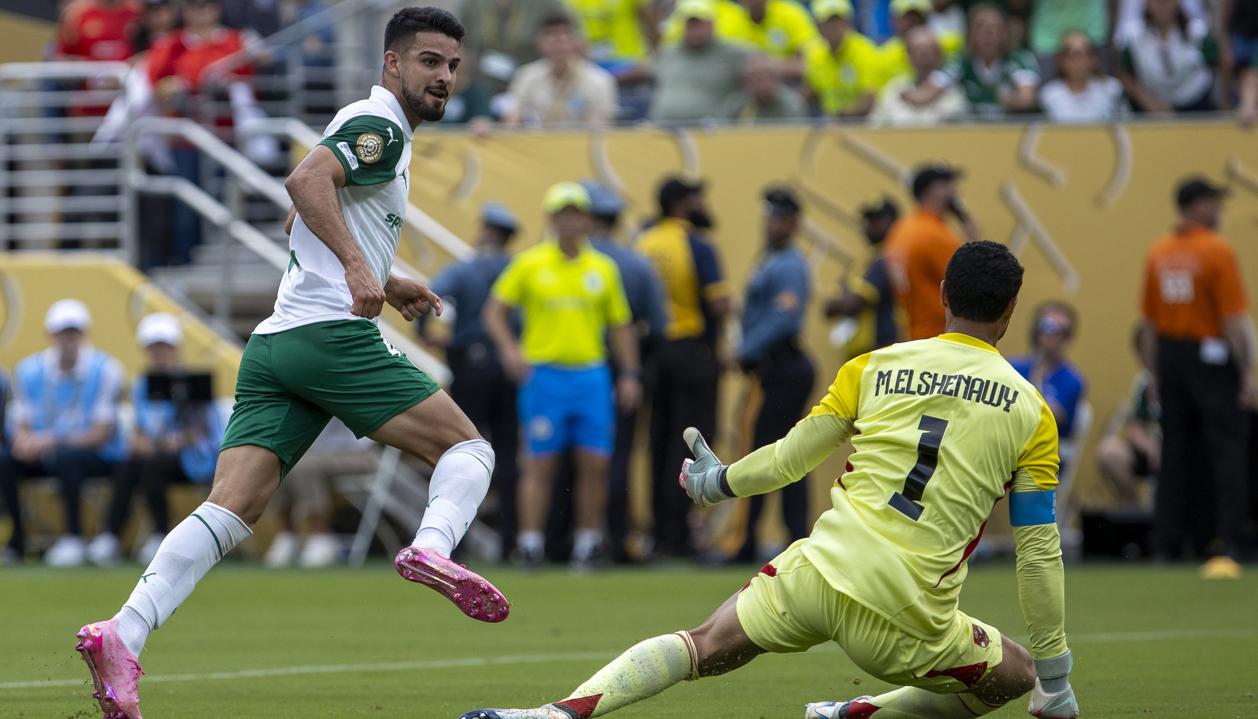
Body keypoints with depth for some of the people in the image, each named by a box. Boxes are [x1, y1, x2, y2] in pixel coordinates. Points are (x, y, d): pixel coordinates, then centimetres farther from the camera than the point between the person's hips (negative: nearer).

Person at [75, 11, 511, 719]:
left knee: (230, 511, -6)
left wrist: (386, 282, 39)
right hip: (334, 334, -8)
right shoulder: (380, 126, -3)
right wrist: (359, 266, -30)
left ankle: (123, 634, -22)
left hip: (275, 341, 8)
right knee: (468, 447, -1)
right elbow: (307, 180, -22)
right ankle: (433, 547, -30)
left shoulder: (371, 129, 28)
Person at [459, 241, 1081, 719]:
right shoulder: (1031, 413, 4)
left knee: (703, 646, 14)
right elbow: (1039, 552, 5)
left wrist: (719, 481, 34)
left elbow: (790, 456, 12)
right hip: (905, 622, -1)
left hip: (818, 574, 2)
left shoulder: (873, 368, 8)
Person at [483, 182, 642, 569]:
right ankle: (530, 541, 0)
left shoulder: (603, 268, 9)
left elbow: (620, 324, 14)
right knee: (541, 462, -4)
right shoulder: (529, 264, 2)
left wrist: (630, 374, 7)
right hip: (543, 374, -3)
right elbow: (494, 311, 3)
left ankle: (587, 540, 8)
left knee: (594, 463, -1)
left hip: (592, 376, 3)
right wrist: (508, 348, -13)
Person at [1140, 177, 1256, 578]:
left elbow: (1149, 322, 10)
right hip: (1211, 359, -6)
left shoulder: (1158, 254, 7)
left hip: (1170, 358, 6)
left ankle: (1165, 546, 9)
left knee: (1175, 452, 10)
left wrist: (1155, 373, 18)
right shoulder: (1217, 251, -11)